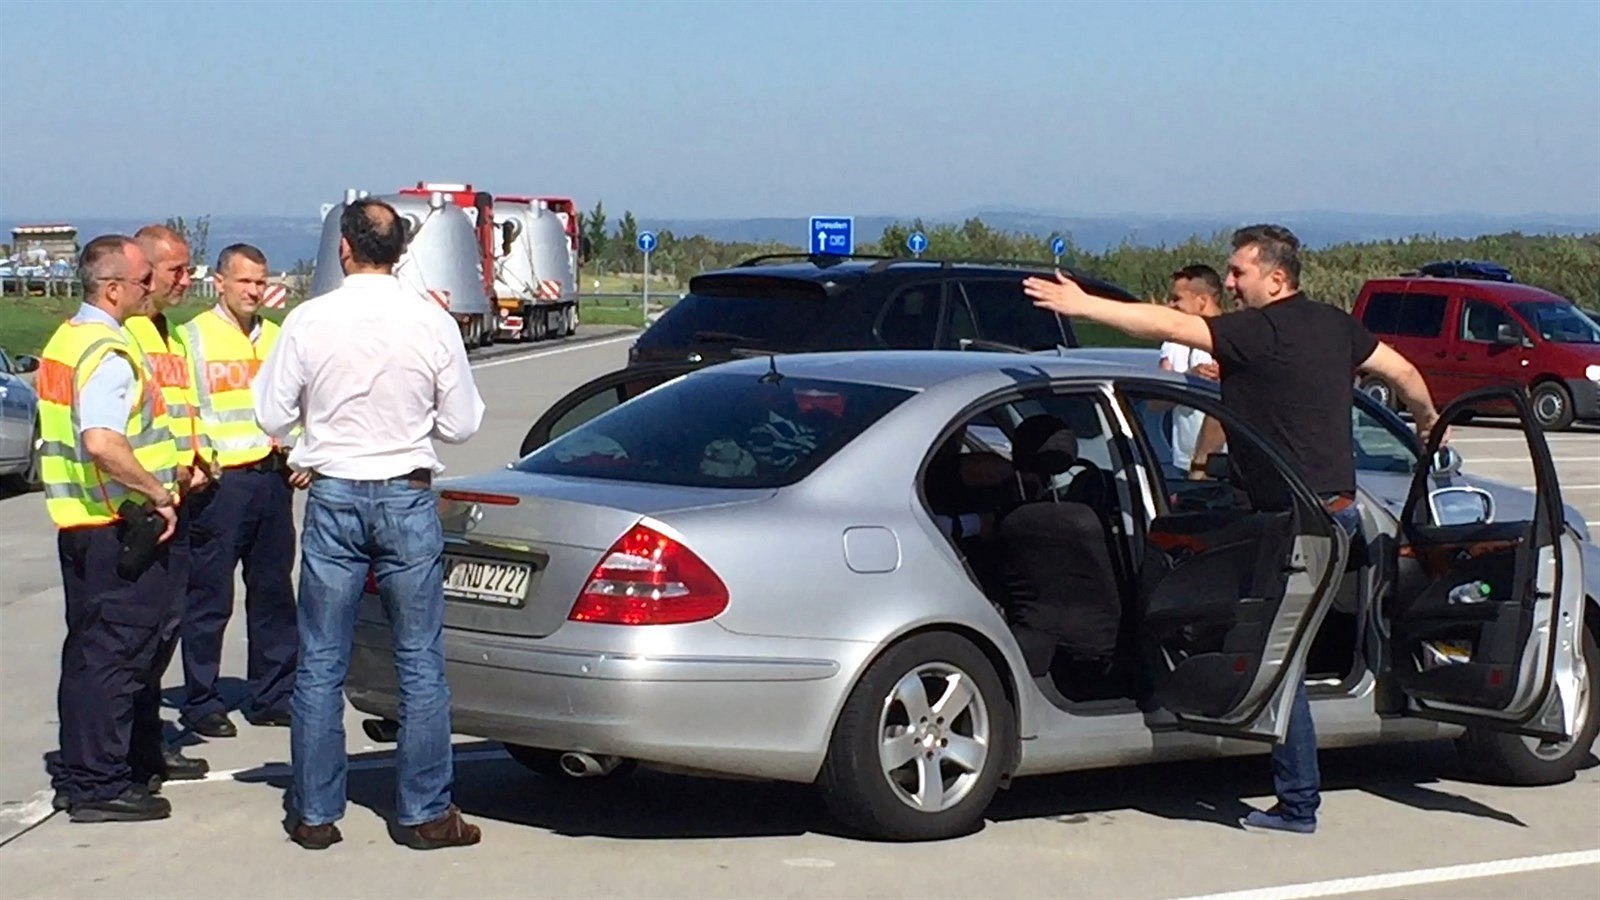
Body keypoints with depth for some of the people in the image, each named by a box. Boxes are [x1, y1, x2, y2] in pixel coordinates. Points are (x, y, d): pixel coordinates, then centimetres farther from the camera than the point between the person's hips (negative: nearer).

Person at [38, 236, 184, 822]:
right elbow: (102, 443, -31)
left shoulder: (65, 340, 14)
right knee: (114, 653, -5)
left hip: (79, 523, 10)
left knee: (90, 651, 17)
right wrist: (158, 494, -21)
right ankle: (102, 785, -2)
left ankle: (78, 773, 24)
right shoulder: (108, 353, -18)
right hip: (118, 526, -10)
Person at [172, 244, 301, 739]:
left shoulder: (276, 338, 17)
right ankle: (201, 702, 5)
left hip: (273, 479, 6)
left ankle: (271, 694, 19)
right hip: (220, 481, -5)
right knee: (209, 599, -3)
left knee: (273, 593, 10)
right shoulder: (192, 338, -1)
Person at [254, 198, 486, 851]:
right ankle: (426, 814, 10)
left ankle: (315, 815, 13)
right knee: (420, 663, 7)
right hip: (407, 498, 0)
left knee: (320, 666, 8)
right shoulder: (433, 323, -6)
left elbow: (272, 416, -3)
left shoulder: (309, 321, -8)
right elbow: (462, 424, -1)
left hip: (332, 499, 0)